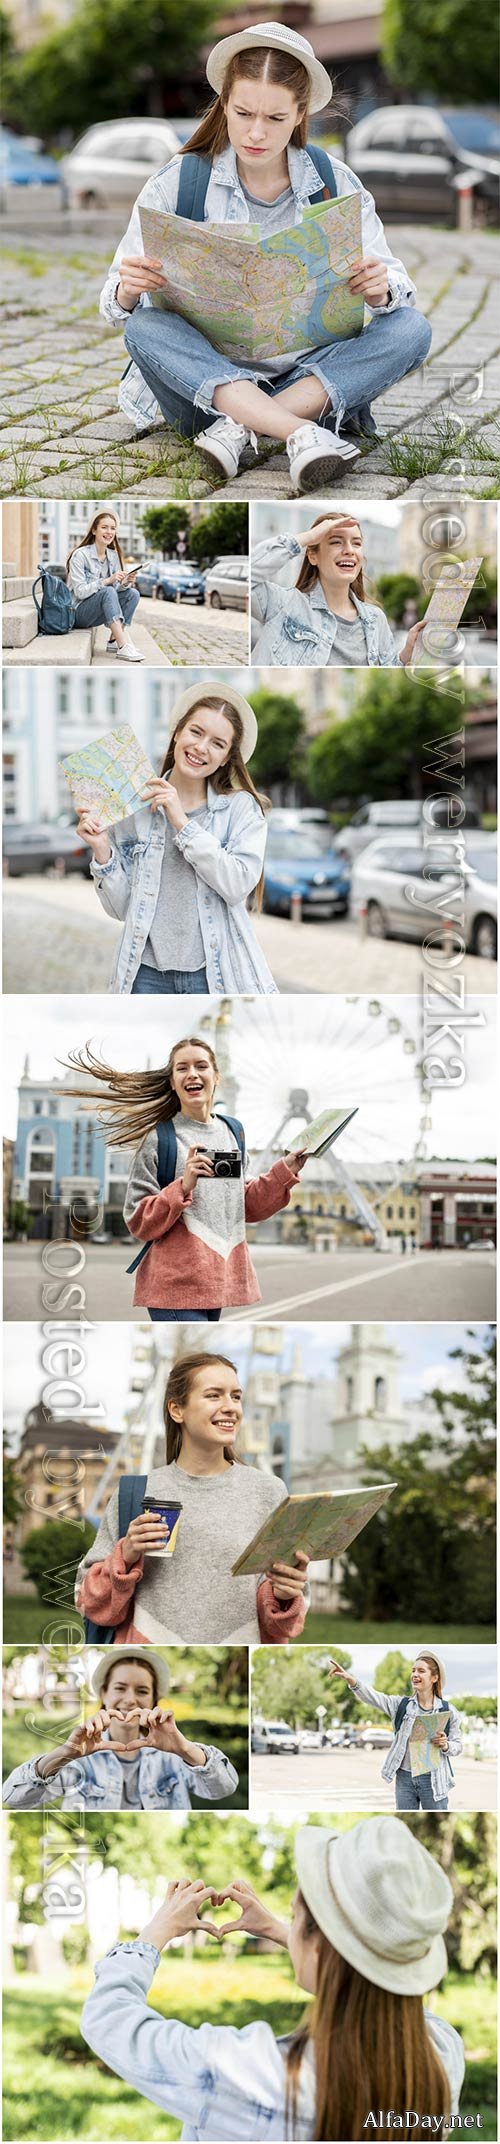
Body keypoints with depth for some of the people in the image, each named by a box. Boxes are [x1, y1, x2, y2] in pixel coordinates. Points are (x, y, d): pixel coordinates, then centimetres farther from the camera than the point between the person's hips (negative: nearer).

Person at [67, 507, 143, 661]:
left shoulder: (113, 556, 6)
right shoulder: (80, 555, -14)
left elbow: (117, 589, 4)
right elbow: (79, 592, -21)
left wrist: (125, 582, -19)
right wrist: (107, 581, -31)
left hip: (100, 611, 7)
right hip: (78, 612, -7)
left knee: (132, 594, -14)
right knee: (108, 592, -32)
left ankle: (114, 642, -17)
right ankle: (124, 646, -40)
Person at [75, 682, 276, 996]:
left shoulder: (242, 808, 1)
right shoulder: (133, 808, 4)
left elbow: (239, 885, -14)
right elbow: (121, 908, 6)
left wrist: (181, 822, -14)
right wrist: (102, 852, -10)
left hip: (216, 972, -1)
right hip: (148, 973, 1)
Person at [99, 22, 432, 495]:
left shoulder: (335, 183, 3)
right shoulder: (176, 184, -2)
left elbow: (396, 285, -3)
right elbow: (118, 306, -5)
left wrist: (381, 290, -28)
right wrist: (126, 293, -30)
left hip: (310, 374, 1)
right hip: (206, 375, -1)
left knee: (411, 328, -22)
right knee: (145, 330, -30)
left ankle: (240, 426, -33)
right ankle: (301, 435, -45)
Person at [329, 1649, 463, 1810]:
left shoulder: (447, 1711, -2)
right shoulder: (401, 1705, 3)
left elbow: (457, 1746, 4)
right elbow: (374, 1697, -12)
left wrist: (446, 1746, -20)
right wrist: (351, 1680, -30)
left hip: (432, 1780, -3)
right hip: (404, 1778, 3)